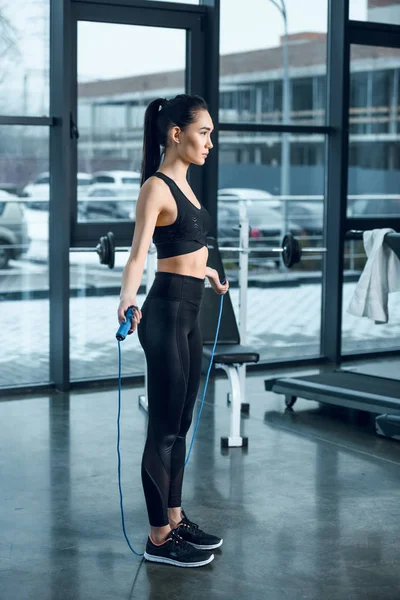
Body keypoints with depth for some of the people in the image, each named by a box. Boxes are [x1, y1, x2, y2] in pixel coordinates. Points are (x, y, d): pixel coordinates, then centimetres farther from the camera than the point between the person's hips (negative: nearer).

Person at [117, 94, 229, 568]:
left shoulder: (181, 183, 12)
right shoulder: (156, 187, -14)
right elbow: (139, 252, -28)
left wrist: (208, 272, 46)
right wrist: (127, 298, -46)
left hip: (188, 313, 9)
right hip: (166, 313, -9)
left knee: (180, 423, 16)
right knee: (164, 428, -2)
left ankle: (175, 518, 27)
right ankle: (159, 538, 8)